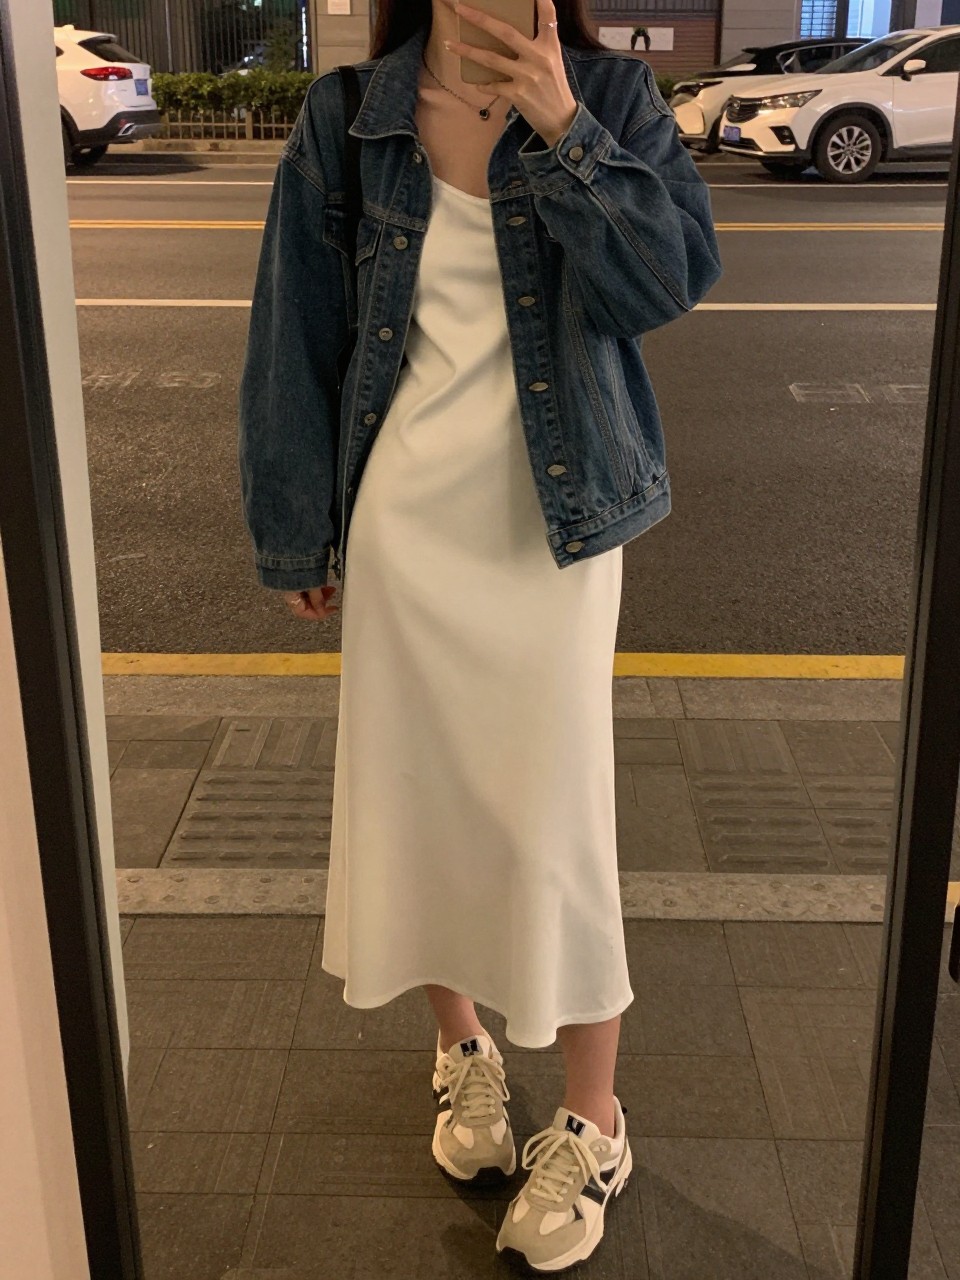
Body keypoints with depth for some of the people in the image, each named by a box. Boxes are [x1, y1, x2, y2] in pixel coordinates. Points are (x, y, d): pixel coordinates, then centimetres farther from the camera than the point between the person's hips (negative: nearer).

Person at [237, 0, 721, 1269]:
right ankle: (461, 1043, 38)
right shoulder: (346, 119, -1)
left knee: (553, 821, 0)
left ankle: (591, 1120, 21)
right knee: (418, 798, 12)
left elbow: (675, 279, -12)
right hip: (402, 524, 2)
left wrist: (562, 129, -19)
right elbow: (296, 336, 3)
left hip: (554, 525, -1)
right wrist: (294, 538, 4)